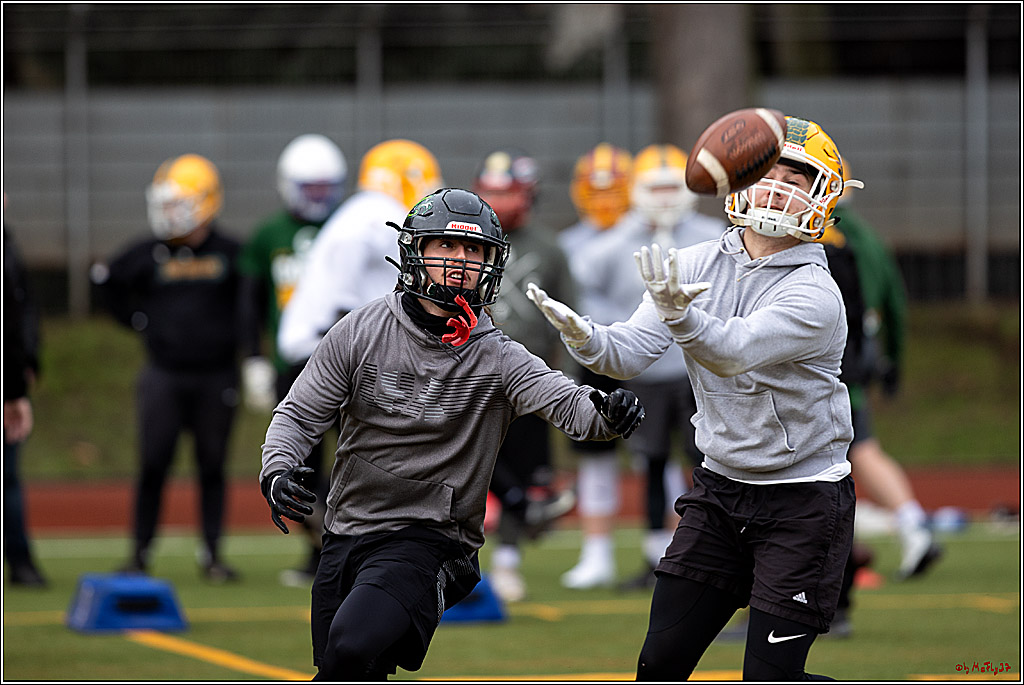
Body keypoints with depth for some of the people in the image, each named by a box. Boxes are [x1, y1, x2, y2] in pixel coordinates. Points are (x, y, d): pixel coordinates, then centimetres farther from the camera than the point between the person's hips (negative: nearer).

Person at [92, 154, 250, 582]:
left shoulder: (229, 254, -3)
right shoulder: (149, 254, 0)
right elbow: (106, 280, 14)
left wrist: (238, 337, 5)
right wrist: (137, 321, 9)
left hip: (216, 375, 0)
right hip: (163, 375, 0)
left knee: (212, 466, 4)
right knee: (153, 465, -2)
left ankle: (212, 554, 12)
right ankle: (140, 552, 6)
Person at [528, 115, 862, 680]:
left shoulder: (815, 294, -19)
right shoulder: (694, 267, 0)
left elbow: (732, 352, -34)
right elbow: (631, 351, -7)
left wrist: (679, 315, -54)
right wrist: (584, 338, -30)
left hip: (802, 503, -5)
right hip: (719, 487, 5)